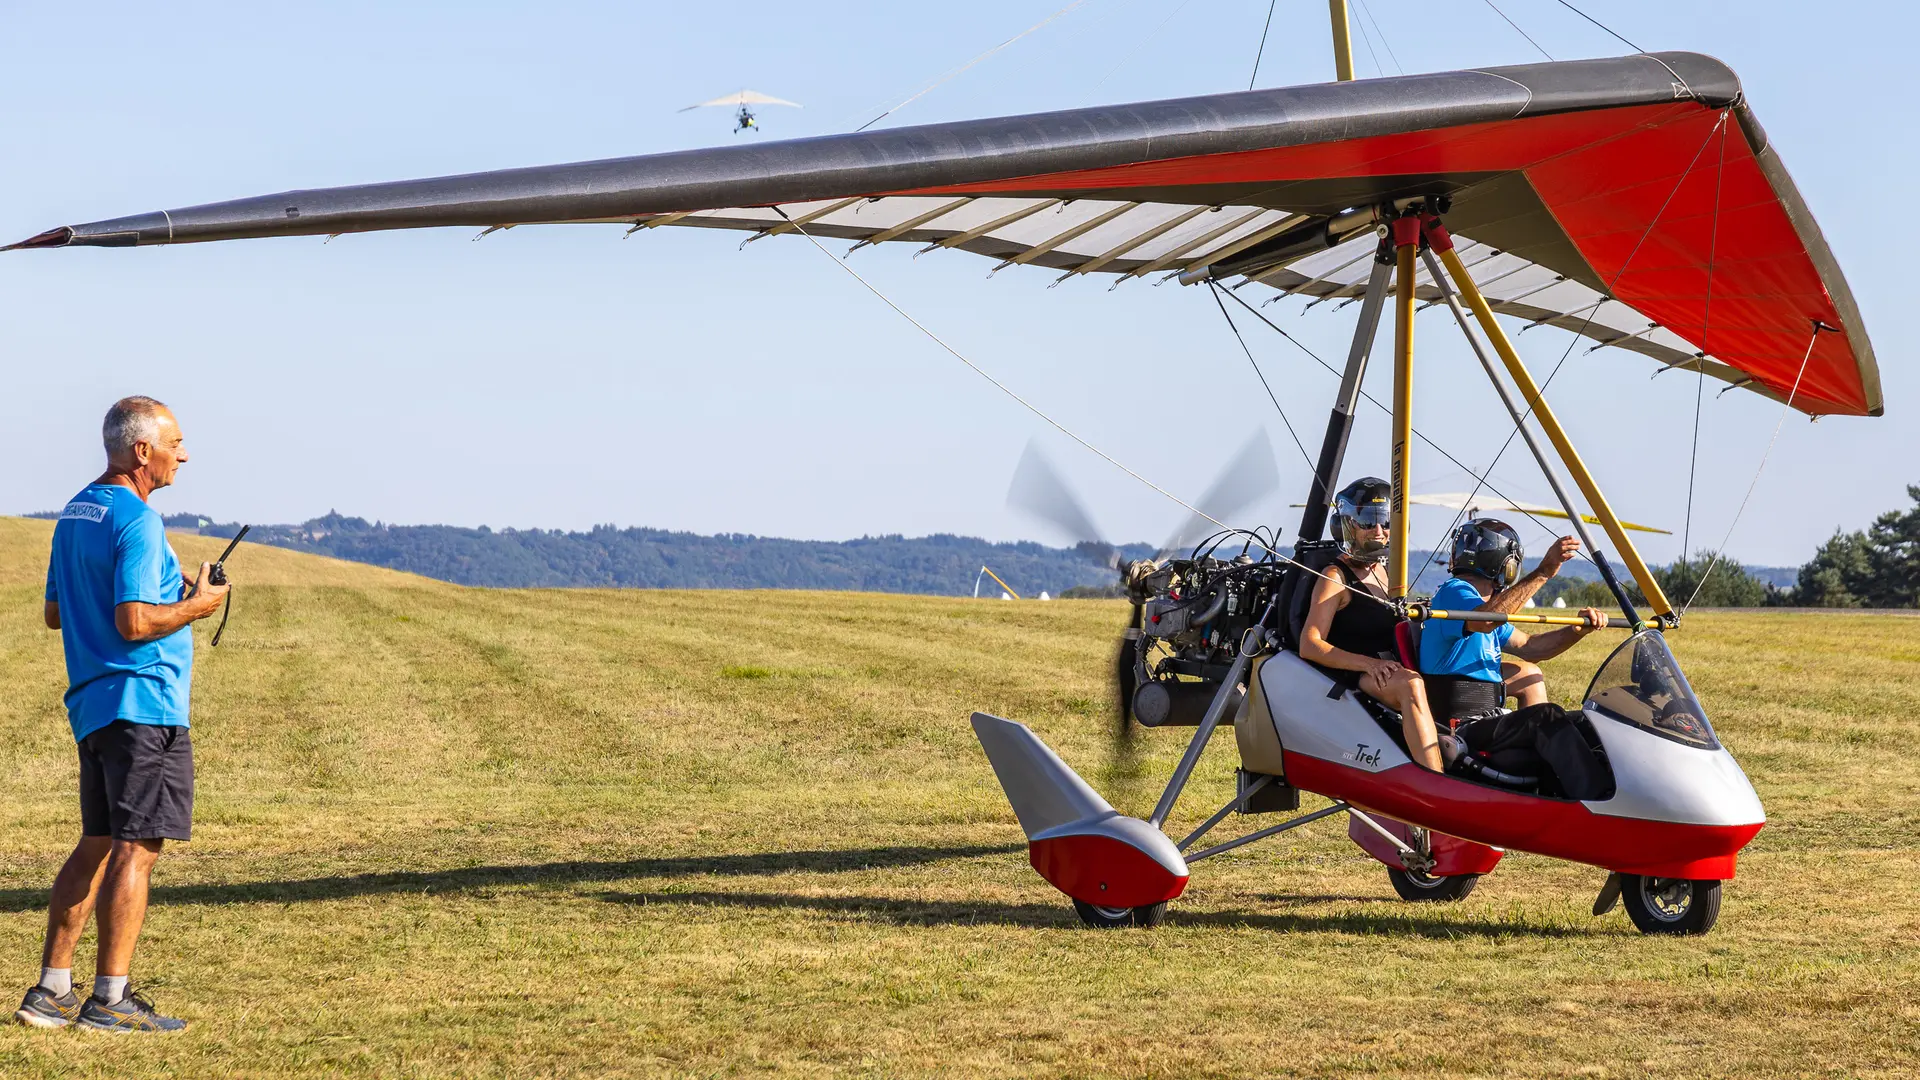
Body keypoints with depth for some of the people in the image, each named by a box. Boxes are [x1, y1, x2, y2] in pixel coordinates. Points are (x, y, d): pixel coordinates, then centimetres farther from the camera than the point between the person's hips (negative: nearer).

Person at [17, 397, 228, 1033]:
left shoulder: (75, 514, 15)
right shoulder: (136, 521, -15)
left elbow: (54, 613, 21)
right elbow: (133, 624, -22)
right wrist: (195, 605, -6)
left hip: (92, 705, 10)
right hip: (143, 701, -10)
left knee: (97, 845, 14)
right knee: (136, 849, -7)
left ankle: (52, 991, 15)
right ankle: (110, 999, -7)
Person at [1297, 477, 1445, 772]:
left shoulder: (1384, 572, 22)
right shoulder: (1336, 578, -2)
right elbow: (1309, 647, -11)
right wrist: (1367, 663, -22)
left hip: (1388, 674, 9)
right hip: (1350, 681, -9)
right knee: (1410, 683, -37)